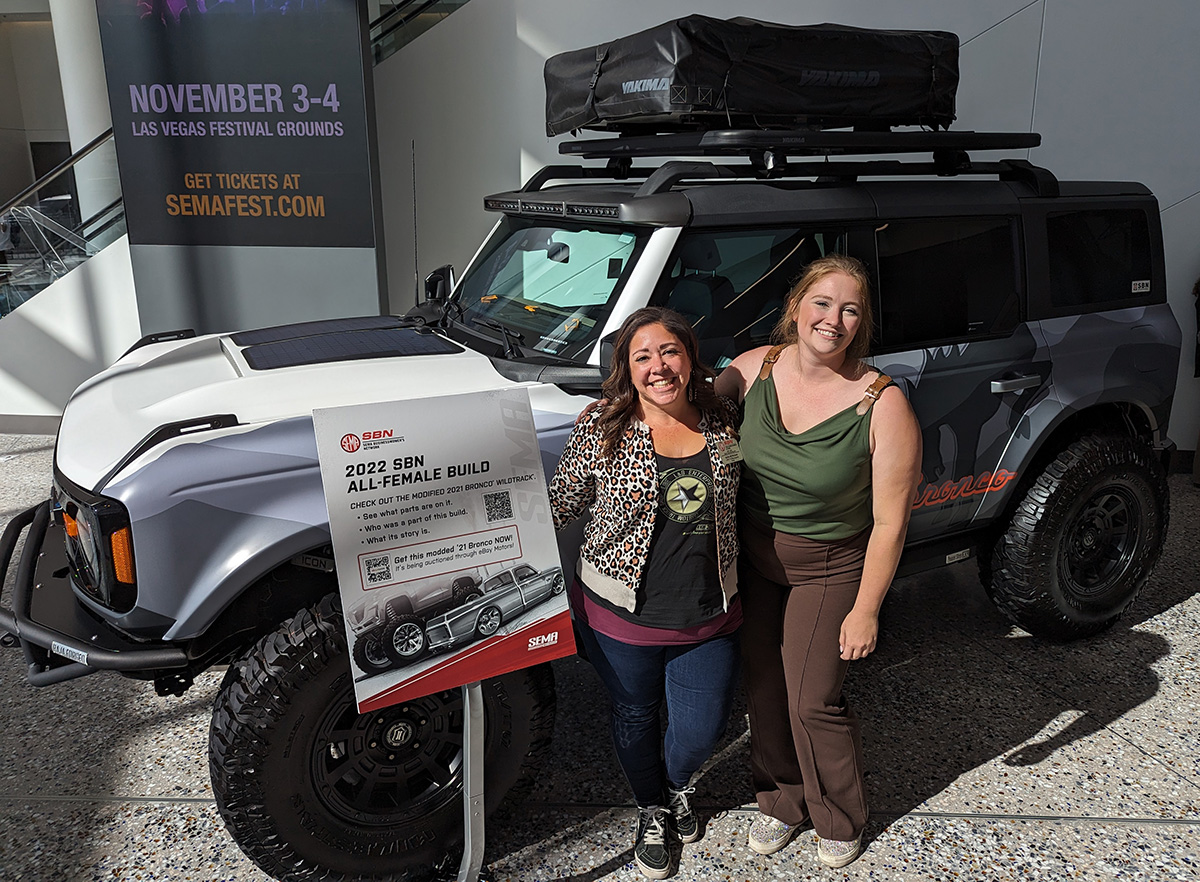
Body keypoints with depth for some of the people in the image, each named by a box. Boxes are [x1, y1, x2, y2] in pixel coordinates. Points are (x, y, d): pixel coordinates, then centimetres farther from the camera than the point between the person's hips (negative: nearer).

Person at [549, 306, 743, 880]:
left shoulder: (722, 425, -2)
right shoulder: (600, 433, -12)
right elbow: (557, 508, -5)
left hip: (709, 619, 2)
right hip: (624, 618, -2)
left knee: (701, 731, 14)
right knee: (636, 718, 19)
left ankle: (676, 786, 52)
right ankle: (651, 810, 51)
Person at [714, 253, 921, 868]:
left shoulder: (883, 405, -21)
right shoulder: (755, 368, -11)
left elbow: (889, 523, -16)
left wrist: (865, 610, -13)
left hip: (828, 571, -4)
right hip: (752, 561, 4)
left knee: (813, 703, 4)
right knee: (763, 691, 15)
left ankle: (841, 822, 34)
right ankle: (784, 802, 42)